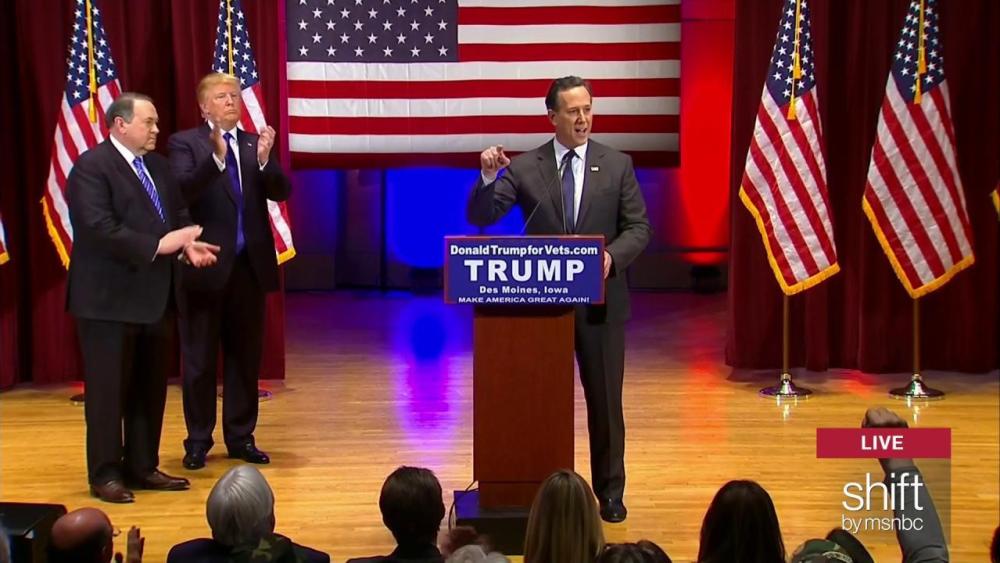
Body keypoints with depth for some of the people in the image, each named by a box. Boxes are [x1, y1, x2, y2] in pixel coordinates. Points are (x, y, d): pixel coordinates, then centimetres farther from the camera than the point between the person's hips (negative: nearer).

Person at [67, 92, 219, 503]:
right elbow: (100, 228, -23)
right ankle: (105, 474, 8)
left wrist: (187, 243, -8)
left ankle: (143, 466, 23)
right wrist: (159, 245, -26)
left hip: (153, 295, 8)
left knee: (151, 387, 13)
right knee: (108, 389, 0)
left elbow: (179, 215, 15)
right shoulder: (91, 166, -13)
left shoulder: (157, 166, 13)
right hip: (109, 298, -8)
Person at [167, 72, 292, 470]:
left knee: (245, 355, 10)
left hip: (249, 264, 4)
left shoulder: (256, 144, 9)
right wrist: (217, 158, -30)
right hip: (205, 265, -4)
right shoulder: (186, 143, -2)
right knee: (200, 358, 3)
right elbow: (183, 191, -17)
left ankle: (241, 437, 19)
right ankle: (198, 440, 12)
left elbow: (281, 192, -1)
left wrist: (265, 160, -20)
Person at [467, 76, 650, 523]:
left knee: (605, 399, 6)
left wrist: (611, 256, -18)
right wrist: (488, 175, -23)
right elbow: (481, 217, -5)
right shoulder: (525, 167, 1)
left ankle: (610, 490, 18)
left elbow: (638, 228, 1)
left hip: (600, 299, 0)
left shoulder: (617, 165, 2)